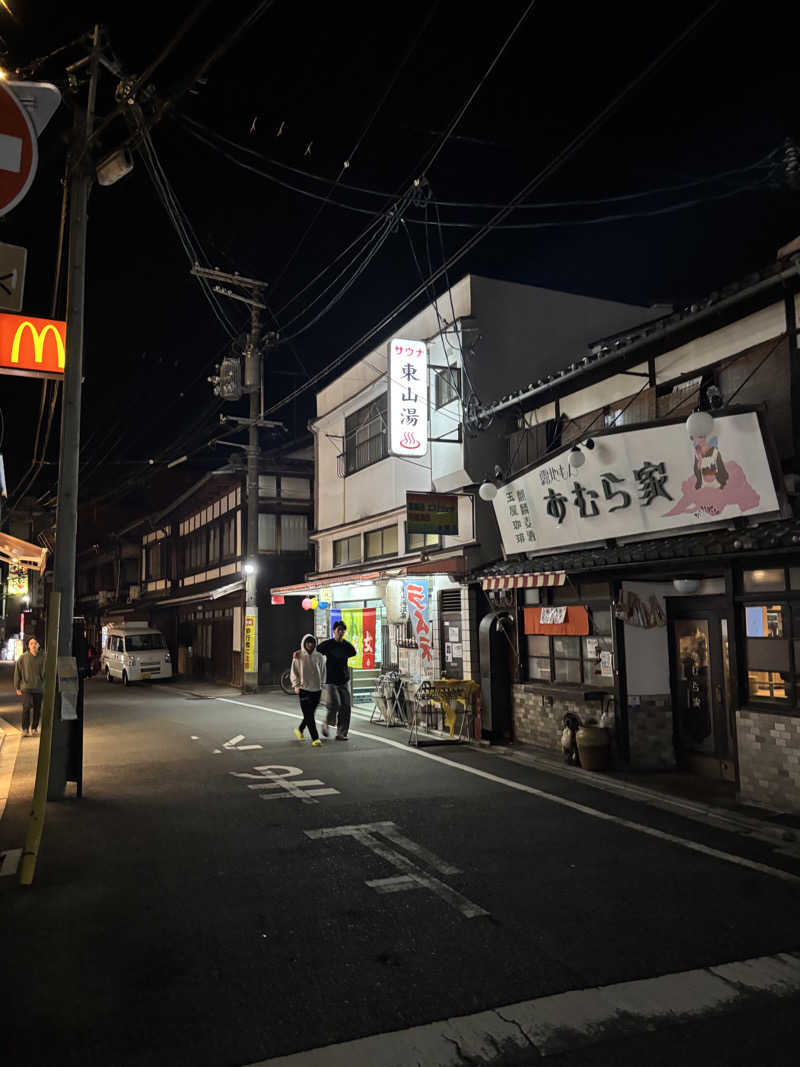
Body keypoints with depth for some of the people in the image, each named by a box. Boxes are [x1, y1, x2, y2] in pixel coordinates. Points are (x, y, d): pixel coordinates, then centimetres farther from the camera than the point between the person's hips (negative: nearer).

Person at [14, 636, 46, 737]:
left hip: (39, 688, 2)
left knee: (37, 709, 7)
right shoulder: (23, 657, -2)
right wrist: (17, 687, 2)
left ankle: (35, 728, 22)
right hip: (26, 688, -2)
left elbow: (44, 673, 6)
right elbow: (17, 672, 3)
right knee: (27, 707, -14)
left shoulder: (42, 658, 1)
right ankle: (25, 729, -3)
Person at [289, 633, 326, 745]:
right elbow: (293, 673, 2)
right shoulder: (298, 657, -3)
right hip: (304, 689, -3)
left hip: (316, 690, 3)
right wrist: (297, 686, -4)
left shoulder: (319, 657, 3)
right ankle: (315, 738, -5)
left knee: (309, 714, 12)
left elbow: (323, 672, 12)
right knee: (308, 715, -7)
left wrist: (321, 685, 8)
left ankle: (299, 729, 36)